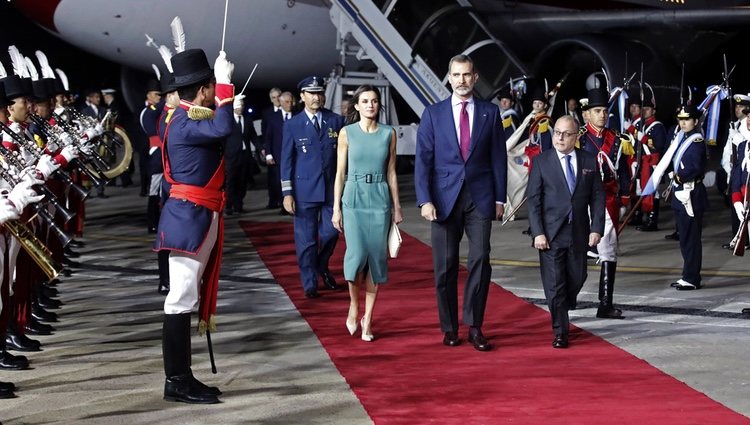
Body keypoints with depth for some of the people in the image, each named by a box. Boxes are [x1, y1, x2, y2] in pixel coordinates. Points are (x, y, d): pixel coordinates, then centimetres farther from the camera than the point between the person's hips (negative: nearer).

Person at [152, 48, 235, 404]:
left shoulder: (192, 119, 14)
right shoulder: (183, 124, -18)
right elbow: (222, 129, -35)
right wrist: (225, 81, -26)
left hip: (199, 218, 11)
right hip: (188, 219, -11)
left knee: (188, 296, 13)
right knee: (181, 298, -8)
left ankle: (183, 377, 19)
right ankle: (176, 382, -5)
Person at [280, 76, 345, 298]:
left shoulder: (336, 121, 3)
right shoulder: (292, 125, 0)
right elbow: (286, 160, 0)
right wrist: (287, 193, -5)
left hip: (332, 188, 2)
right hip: (305, 190, -2)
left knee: (330, 233, 5)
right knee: (306, 239, 2)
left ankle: (322, 267, 34)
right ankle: (309, 284, 14)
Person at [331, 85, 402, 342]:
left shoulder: (388, 133, 6)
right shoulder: (347, 133, 2)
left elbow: (391, 173, 10)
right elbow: (340, 173, 3)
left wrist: (397, 206, 8)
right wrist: (336, 208, -1)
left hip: (380, 200, 2)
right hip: (354, 198, -2)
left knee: (376, 257, 0)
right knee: (357, 255, -13)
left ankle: (368, 318, 10)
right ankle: (353, 306, 13)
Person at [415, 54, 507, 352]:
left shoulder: (490, 113, 7)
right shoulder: (433, 114, 4)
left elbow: (498, 158, 8)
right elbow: (423, 160, 0)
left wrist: (499, 198, 3)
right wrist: (425, 200, -9)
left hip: (480, 197, 0)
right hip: (445, 198, 0)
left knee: (480, 260, -7)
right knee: (446, 265, 2)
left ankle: (474, 327, 0)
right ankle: (449, 327, 12)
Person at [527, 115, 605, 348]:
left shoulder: (589, 161, 4)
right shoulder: (541, 161, -2)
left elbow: (597, 197, 6)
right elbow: (533, 200, -4)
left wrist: (596, 228, -3)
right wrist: (538, 233, -11)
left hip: (579, 233, 3)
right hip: (551, 233, -2)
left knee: (577, 279, 10)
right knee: (554, 284, -2)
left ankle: (562, 314, 37)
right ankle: (560, 332, 9)